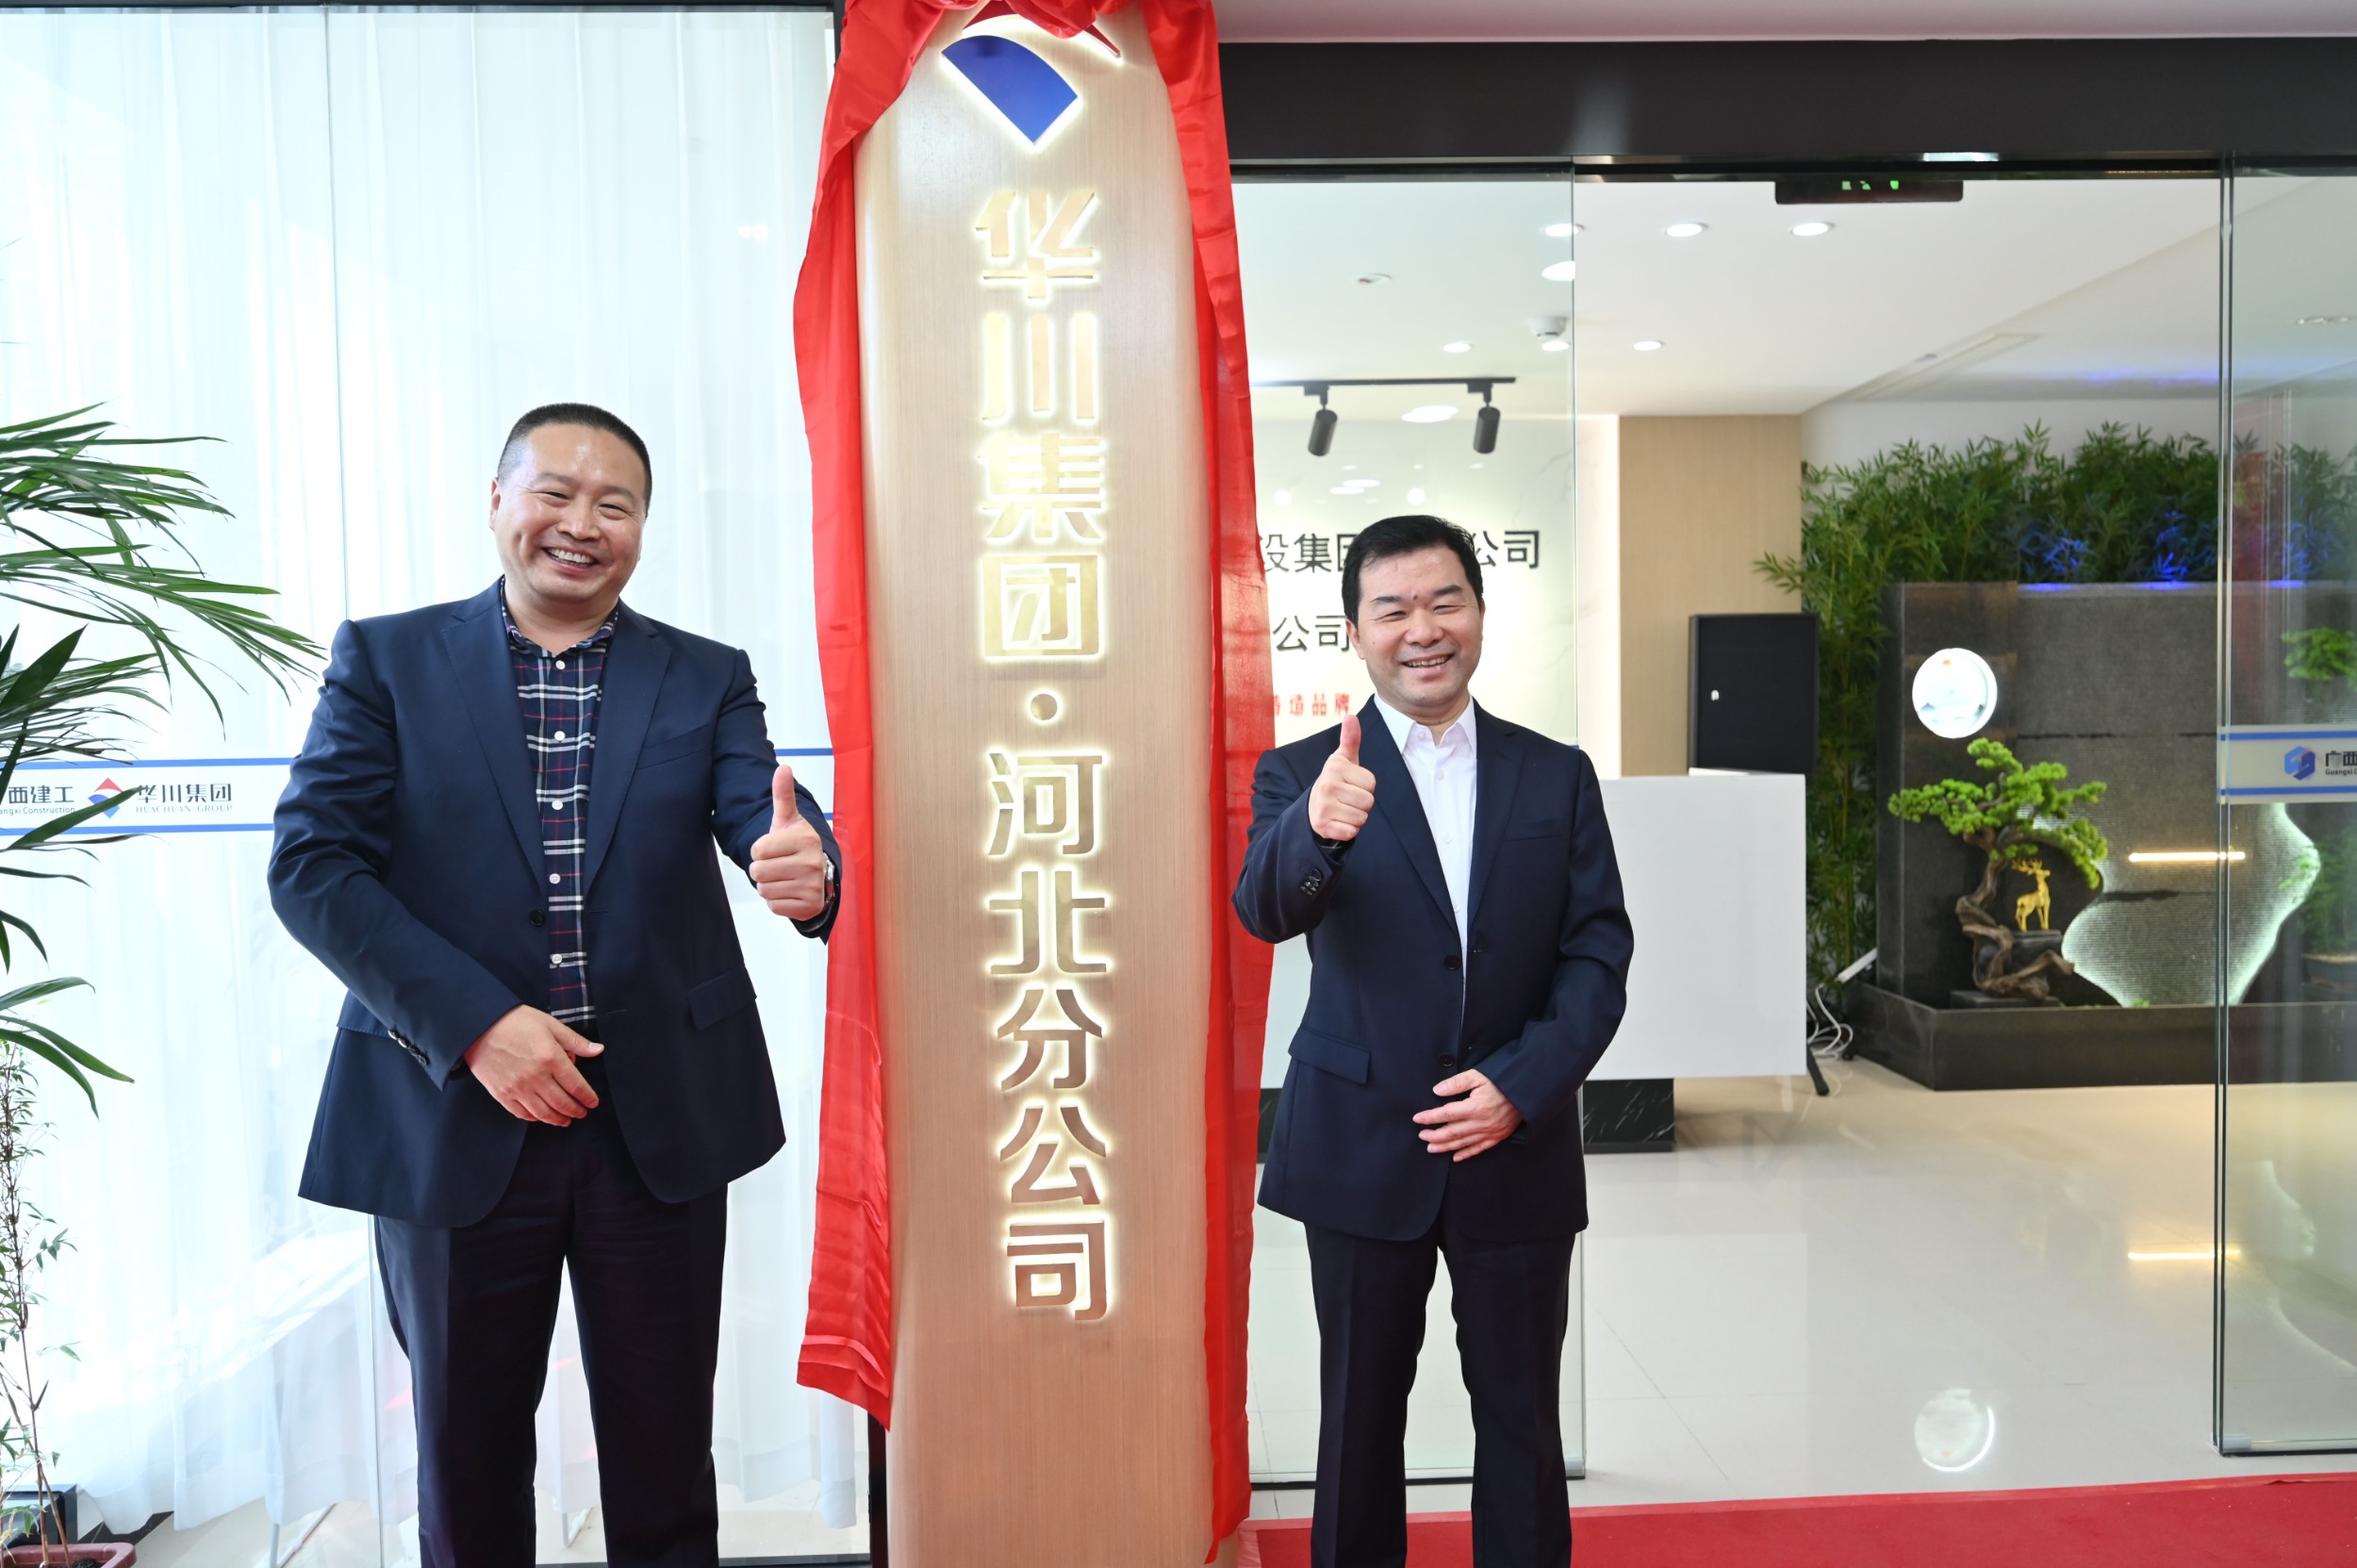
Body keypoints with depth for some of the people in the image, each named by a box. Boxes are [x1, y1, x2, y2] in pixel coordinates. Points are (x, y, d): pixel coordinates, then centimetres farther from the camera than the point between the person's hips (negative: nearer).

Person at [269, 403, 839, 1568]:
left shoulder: (707, 678, 5)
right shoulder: (385, 661, 2)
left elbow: (764, 818, -9)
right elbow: (311, 862, -6)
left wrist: (806, 865, -35)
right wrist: (475, 1025, -16)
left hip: (662, 1125, 1)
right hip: (452, 1118, 0)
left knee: (664, 1462, 13)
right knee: (467, 1459, 18)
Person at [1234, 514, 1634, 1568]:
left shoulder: (1557, 776, 3)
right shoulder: (1302, 774, -3)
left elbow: (1600, 953, -1)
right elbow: (1264, 911, -22)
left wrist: (1521, 1086, -14)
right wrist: (1316, 830, -43)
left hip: (1517, 1151, 2)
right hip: (1363, 1154, -1)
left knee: (1522, 1422, 15)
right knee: (1360, 1414, 15)